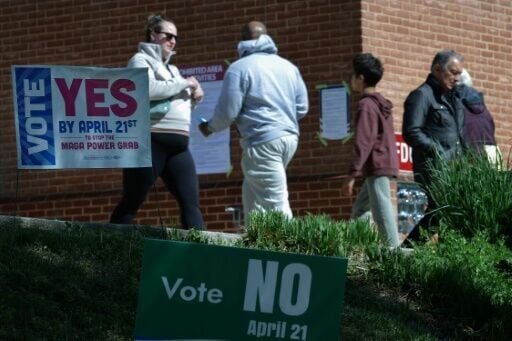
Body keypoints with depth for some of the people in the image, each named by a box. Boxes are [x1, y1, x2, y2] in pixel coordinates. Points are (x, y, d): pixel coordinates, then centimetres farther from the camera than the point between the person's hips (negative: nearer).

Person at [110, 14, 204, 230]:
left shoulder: (171, 69, 24)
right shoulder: (141, 60, 2)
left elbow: (180, 104, 31)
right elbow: (147, 89, -18)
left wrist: (195, 96, 9)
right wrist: (184, 84, -9)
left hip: (178, 145, 7)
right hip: (151, 142, -7)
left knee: (191, 202, -4)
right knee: (131, 202, -5)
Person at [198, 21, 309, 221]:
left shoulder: (239, 68, -5)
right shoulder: (288, 67, 13)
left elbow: (228, 111, -8)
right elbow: (302, 108, 13)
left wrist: (210, 127, 11)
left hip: (262, 140, -7)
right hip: (289, 137, 7)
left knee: (277, 204, -9)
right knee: (253, 192, 20)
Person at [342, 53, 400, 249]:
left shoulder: (366, 105, -12)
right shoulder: (382, 104, 17)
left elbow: (363, 142, -18)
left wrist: (352, 174, -18)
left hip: (377, 166, -10)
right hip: (386, 162, 10)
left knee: (382, 211, -11)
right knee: (359, 210, 14)